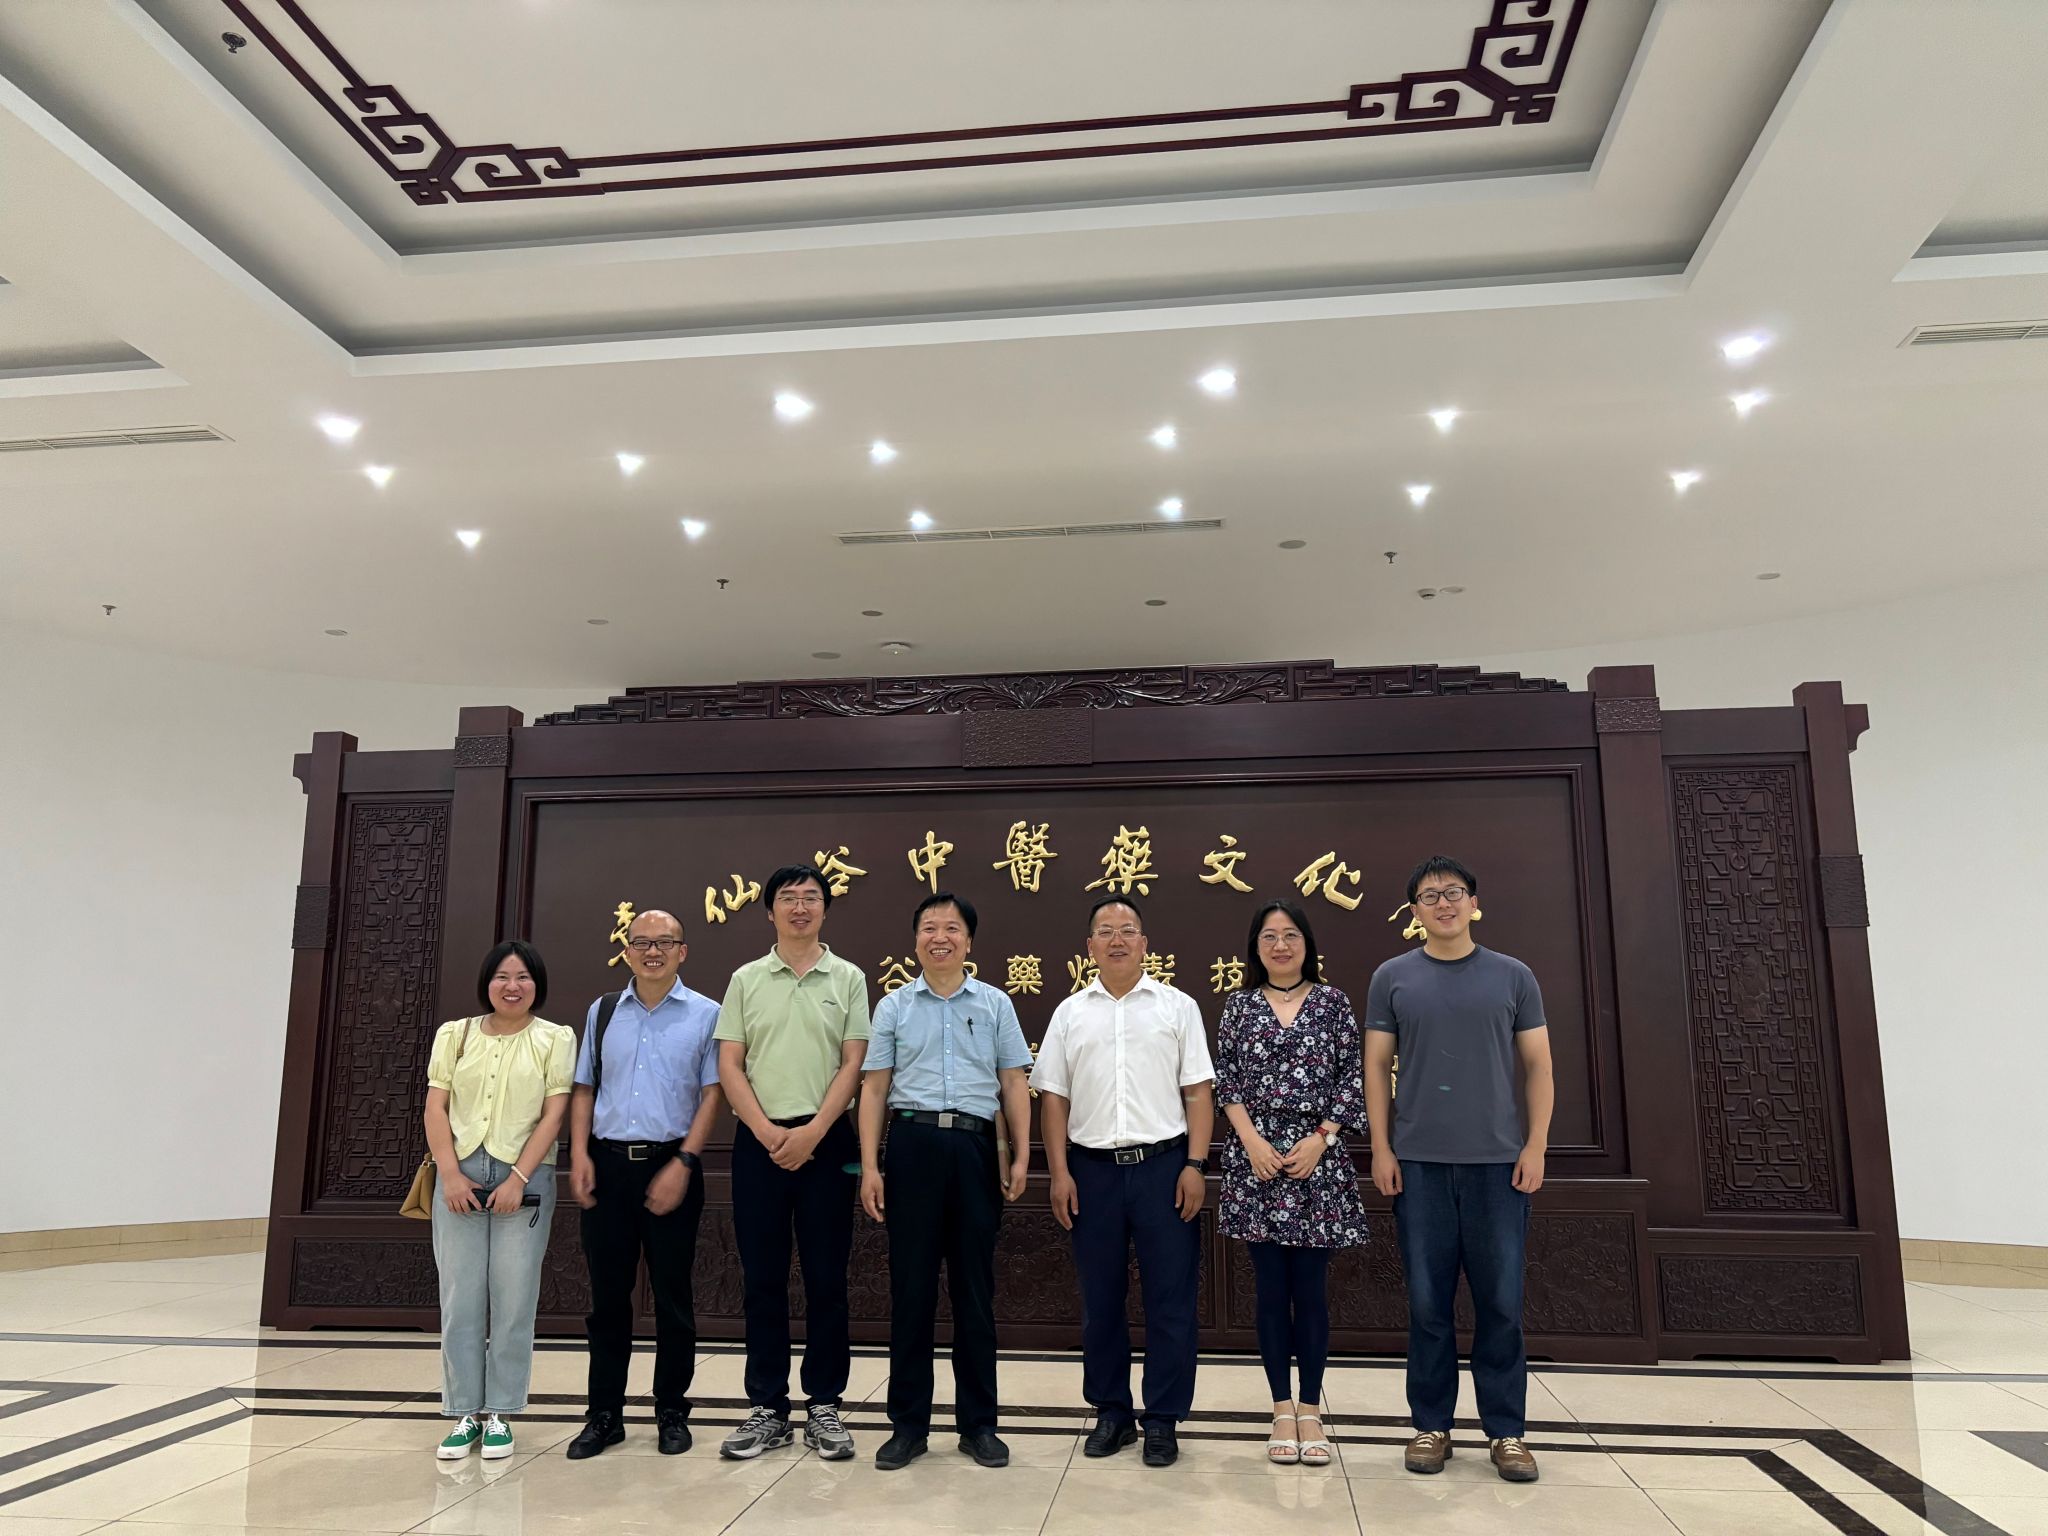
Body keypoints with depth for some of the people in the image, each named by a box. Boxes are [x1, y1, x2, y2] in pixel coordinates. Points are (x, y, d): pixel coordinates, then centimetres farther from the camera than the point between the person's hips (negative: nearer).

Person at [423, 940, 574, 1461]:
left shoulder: (555, 1039, 3)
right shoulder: (455, 1034, 10)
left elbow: (553, 1115, -3)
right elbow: (436, 1108, 5)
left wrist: (519, 1179, -11)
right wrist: (450, 1174, -6)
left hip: (525, 1179, -2)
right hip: (460, 1177, 2)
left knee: (513, 1301, 1)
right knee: (459, 1300, 3)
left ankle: (499, 1414, 13)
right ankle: (464, 1414, 15)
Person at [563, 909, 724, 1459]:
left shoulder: (704, 1015, -1)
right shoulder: (602, 1011, 9)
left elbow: (711, 1094, -4)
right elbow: (584, 1088, 12)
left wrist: (683, 1164, -13)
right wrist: (579, 1155, 0)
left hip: (671, 1166, -2)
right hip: (608, 1165, 3)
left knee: (672, 1295, 7)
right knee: (607, 1294, 10)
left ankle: (671, 1413, 21)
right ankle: (604, 1413, 22)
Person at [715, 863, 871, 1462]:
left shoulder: (848, 979, 5)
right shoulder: (746, 980, 8)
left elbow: (853, 1064, -1)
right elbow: (729, 1065, 3)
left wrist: (812, 1133, -11)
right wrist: (767, 1132, -8)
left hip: (825, 1140, -1)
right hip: (759, 1141, 1)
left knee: (826, 1278, 3)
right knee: (763, 1278, 6)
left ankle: (823, 1405, 14)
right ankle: (767, 1407, 16)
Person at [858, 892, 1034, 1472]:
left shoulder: (995, 1004, 8)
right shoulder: (894, 1006, 8)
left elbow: (1014, 1084, 8)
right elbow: (874, 1088, 6)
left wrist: (1021, 1157, 1)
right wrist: (869, 1166, -1)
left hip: (975, 1147, 0)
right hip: (913, 1145, 0)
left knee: (975, 1288, 7)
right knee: (911, 1287, 5)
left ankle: (978, 1423, 18)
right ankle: (908, 1423, 17)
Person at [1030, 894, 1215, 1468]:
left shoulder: (1177, 1007, 4)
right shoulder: (1070, 1013, 9)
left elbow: (1198, 1092, 1)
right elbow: (1054, 1097, 7)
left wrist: (1195, 1165, -7)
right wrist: (1060, 1172, 0)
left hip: (1163, 1164, -2)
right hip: (1092, 1168, 2)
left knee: (1170, 1300, 2)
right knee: (1100, 1301, 10)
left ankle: (1163, 1420, 14)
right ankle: (1111, 1412, 25)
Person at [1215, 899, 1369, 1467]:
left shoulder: (1333, 1002, 5)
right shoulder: (1240, 1005, 6)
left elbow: (1352, 1078, 2)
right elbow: (1226, 1081, 3)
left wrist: (1320, 1138, -8)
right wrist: (1252, 1142, -8)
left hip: (1317, 1158, 0)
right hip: (1257, 1157, 1)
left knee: (1311, 1286, 3)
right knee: (1271, 1287, 5)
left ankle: (1310, 1408, 15)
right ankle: (1283, 1408, 16)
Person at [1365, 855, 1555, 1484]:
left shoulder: (1512, 976, 6)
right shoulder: (1392, 978, 4)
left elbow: (1537, 1065, 6)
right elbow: (1376, 1066, 4)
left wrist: (1536, 1145, -2)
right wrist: (1380, 1148, -2)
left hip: (1498, 1159, 0)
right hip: (1419, 1160, 0)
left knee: (1501, 1299, 5)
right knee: (1428, 1300, 6)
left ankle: (1506, 1430, 18)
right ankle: (1432, 1425, 19)